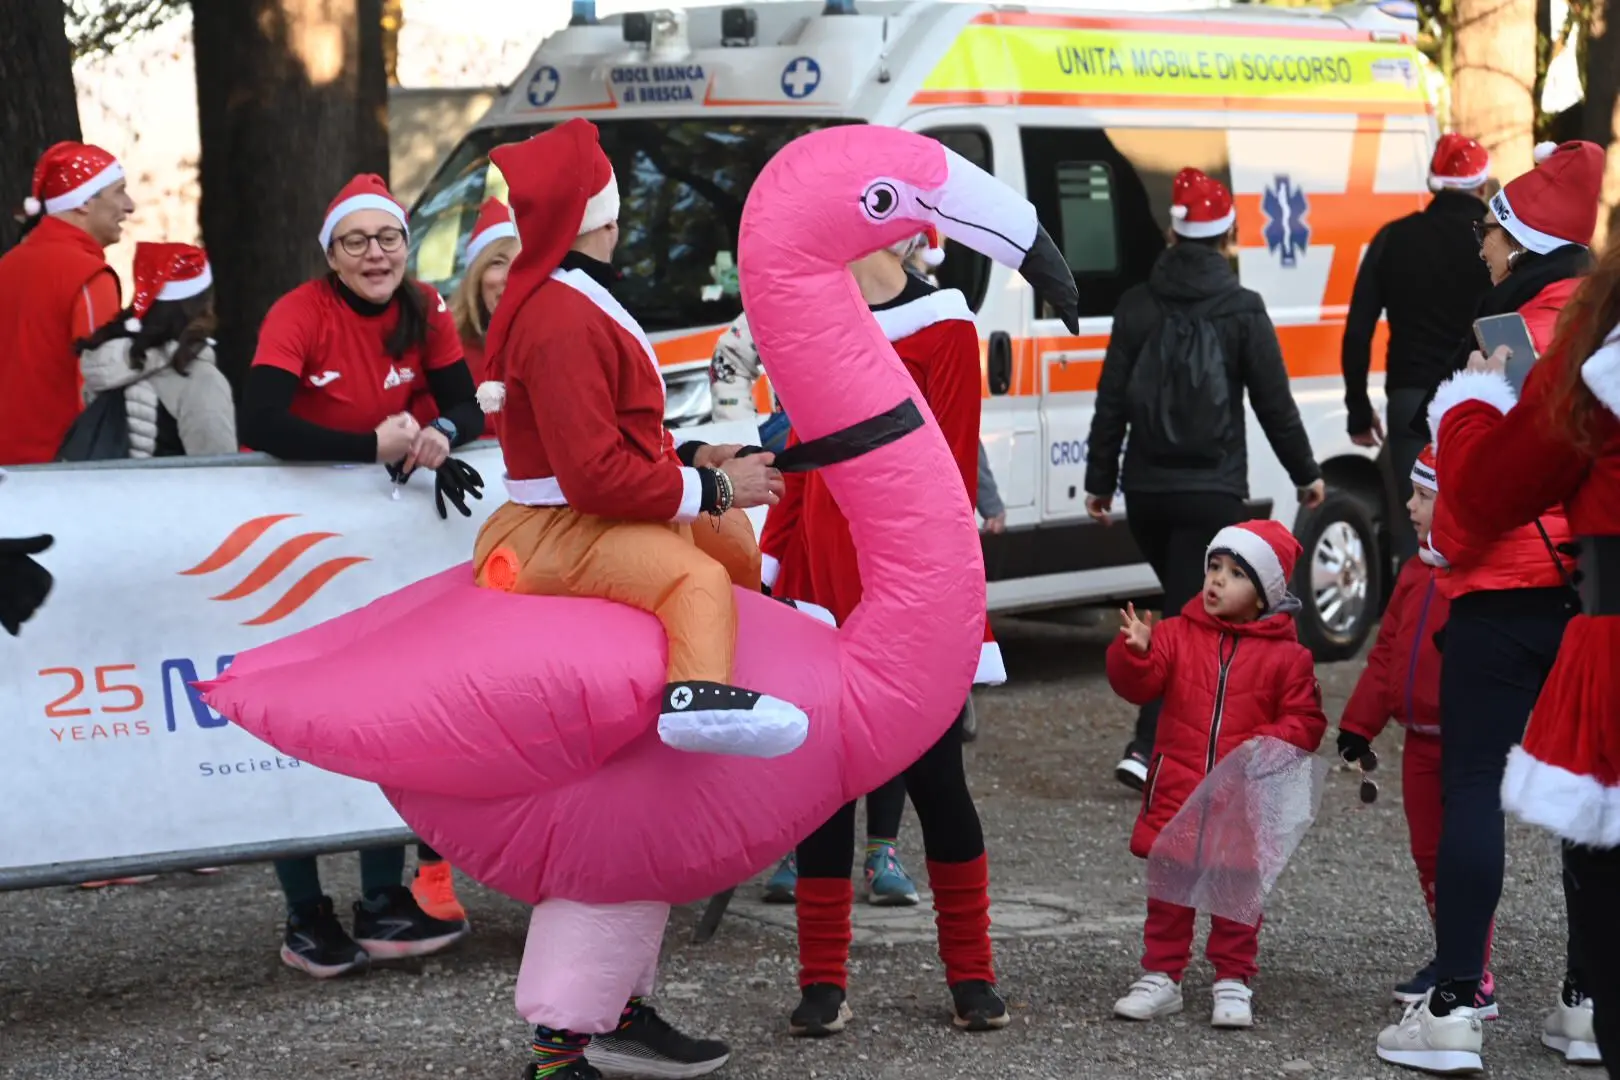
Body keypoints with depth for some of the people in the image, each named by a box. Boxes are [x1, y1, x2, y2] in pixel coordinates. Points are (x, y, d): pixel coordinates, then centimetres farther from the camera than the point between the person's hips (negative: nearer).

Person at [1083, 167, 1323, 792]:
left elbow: (1111, 401, 4)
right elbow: (1274, 402, -1)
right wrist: (1305, 474, 11)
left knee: (1184, 608, 20)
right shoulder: (1242, 311, -5)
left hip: (1146, 489, 4)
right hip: (1211, 492, -4)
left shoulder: (1138, 305, 3)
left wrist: (1100, 481, 12)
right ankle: (1147, 747, -15)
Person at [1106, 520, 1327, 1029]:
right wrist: (1134, 651, -26)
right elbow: (1139, 686, -6)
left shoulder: (1286, 656, -2)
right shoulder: (1178, 634, 3)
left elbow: (1305, 722, -1)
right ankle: (1161, 976, 17)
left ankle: (1233, 981, 16)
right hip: (1176, 794, 2)